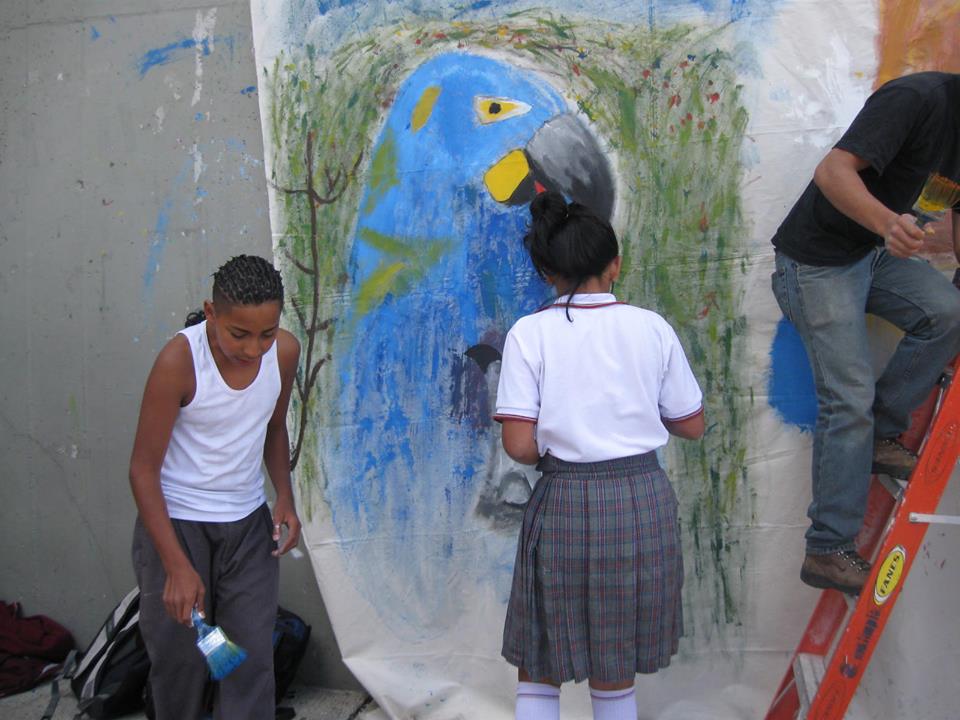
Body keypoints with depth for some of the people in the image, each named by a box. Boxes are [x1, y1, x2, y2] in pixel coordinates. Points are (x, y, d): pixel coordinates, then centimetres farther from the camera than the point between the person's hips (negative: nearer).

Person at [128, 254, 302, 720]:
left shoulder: (285, 351, -9)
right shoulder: (179, 359, -22)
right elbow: (143, 469, -17)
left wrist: (284, 497, -3)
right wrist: (177, 565, -23)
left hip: (249, 524, 4)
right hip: (176, 522, -3)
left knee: (253, 657, 4)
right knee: (179, 659, 8)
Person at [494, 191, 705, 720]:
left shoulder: (529, 334, -6)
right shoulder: (652, 328, 0)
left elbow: (518, 445, -12)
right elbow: (692, 425, 6)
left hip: (564, 503, -2)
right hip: (643, 501, 3)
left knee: (539, 668, 13)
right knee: (615, 673, 18)